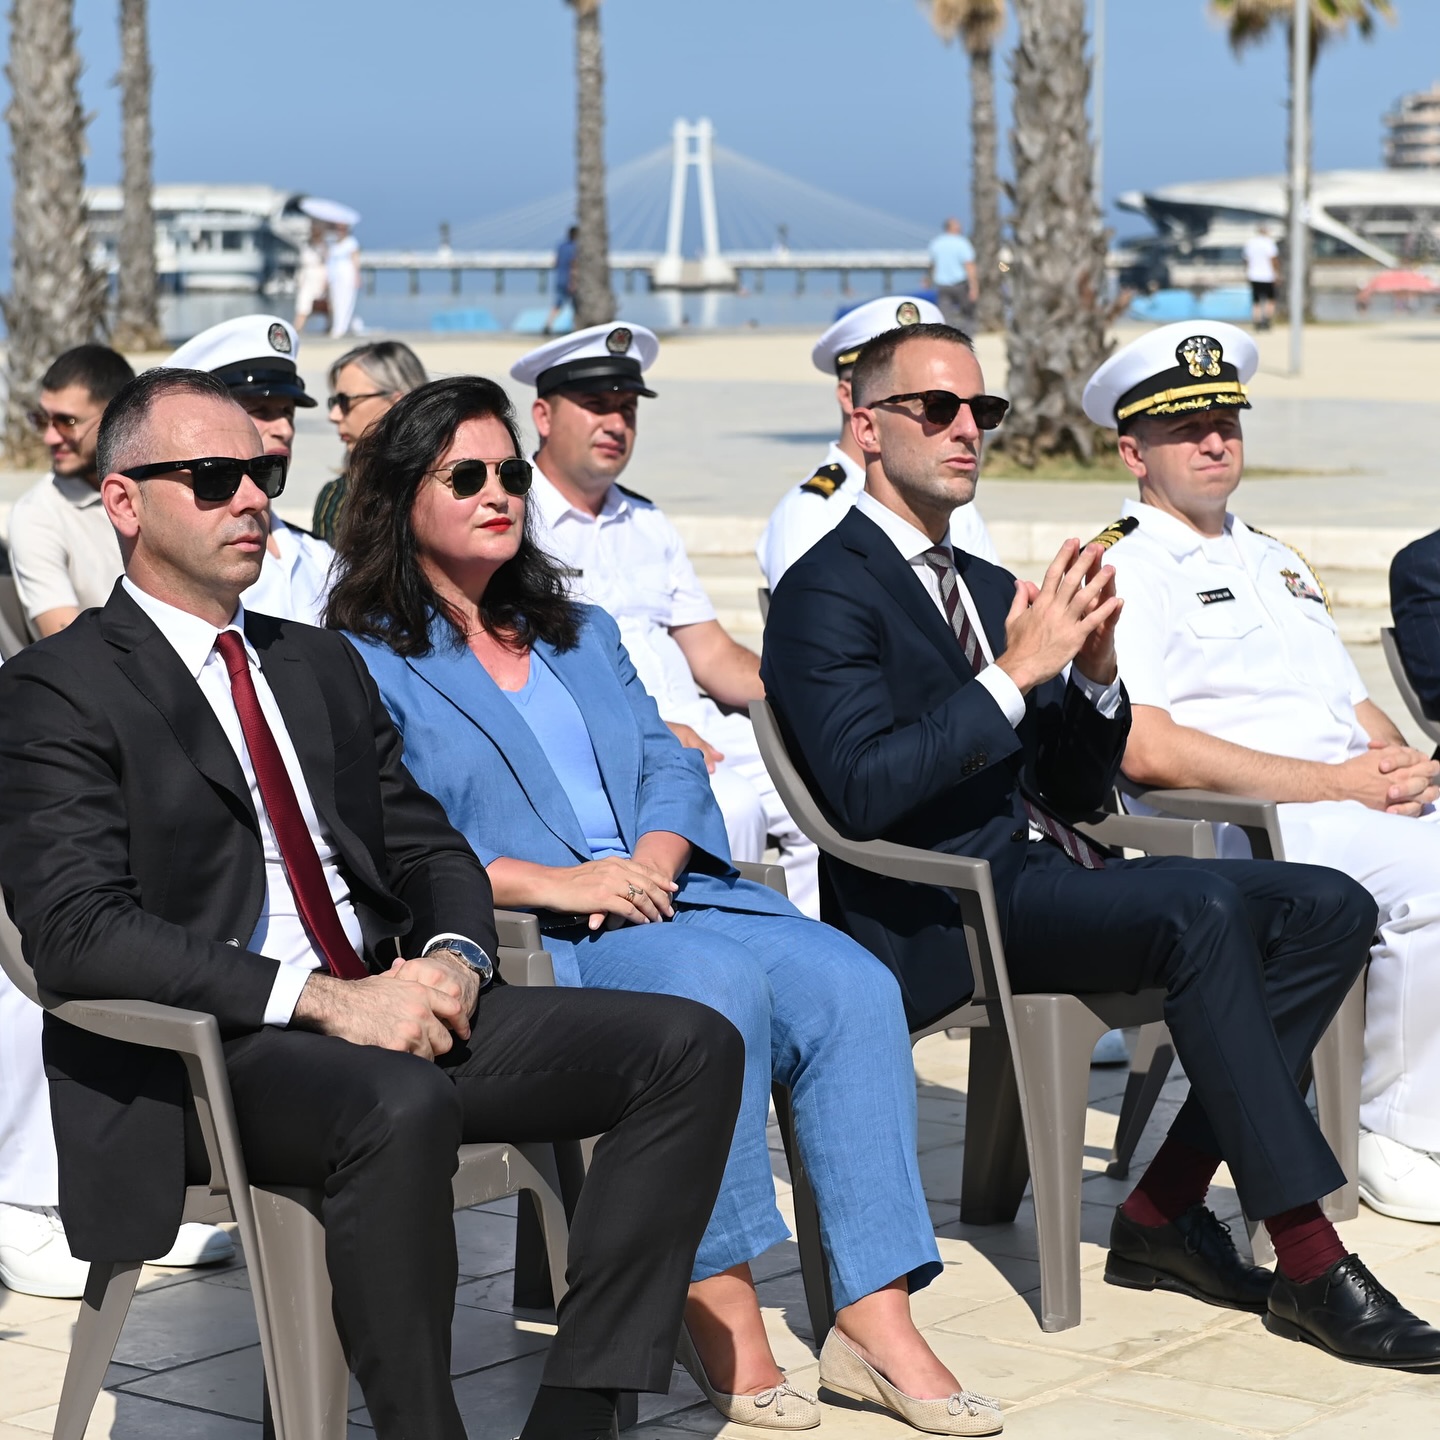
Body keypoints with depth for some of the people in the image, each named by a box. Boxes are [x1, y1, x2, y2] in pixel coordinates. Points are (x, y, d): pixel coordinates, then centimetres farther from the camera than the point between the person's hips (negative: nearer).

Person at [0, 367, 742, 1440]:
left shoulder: (323, 665, 22)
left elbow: (428, 845, 20)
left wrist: (451, 957, -6)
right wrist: (318, 999, -23)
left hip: (386, 1008, 7)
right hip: (200, 1053, -7)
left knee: (692, 1046, -10)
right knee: (399, 1107, -40)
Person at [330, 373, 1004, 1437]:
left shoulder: (584, 634, 27)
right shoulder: (365, 664, 4)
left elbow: (670, 765, 16)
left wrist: (649, 862, -7)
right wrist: (545, 881, -19)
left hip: (662, 890, 6)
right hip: (521, 943, -6)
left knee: (852, 983, -20)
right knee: (719, 983, -34)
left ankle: (876, 1318, -24)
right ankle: (721, 1311, -27)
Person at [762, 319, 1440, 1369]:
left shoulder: (991, 589, 22)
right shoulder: (828, 590, -4)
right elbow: (865, 790, -19)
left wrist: (1094, 672, -1)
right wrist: (1016, 673, -19)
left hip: (1049, 875, 9)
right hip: (946, 912, -9)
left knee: (1330, 907, -7)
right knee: (1203, 909, -31)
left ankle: (1164, 1211, -6)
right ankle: (1309, 1262, -25)